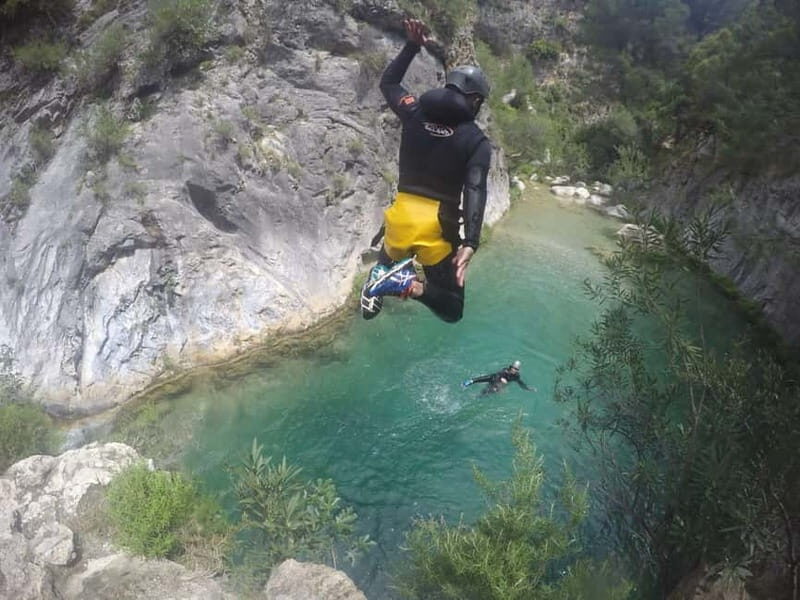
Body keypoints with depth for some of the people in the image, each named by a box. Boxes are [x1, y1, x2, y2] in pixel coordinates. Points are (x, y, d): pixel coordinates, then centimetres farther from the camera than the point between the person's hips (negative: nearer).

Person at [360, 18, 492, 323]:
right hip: (438, 229, -3)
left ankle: (380, 275, -1)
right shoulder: (477, 141, -3)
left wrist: (412, 46, 25)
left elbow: (387, 82, 25)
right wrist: (470, 243, -26)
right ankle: (408, 285, -21)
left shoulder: (415, 113, 6)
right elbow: (475, 192, -18)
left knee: (389, 260, 38)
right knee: (451, 310, 10)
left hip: (402, 220, 4)